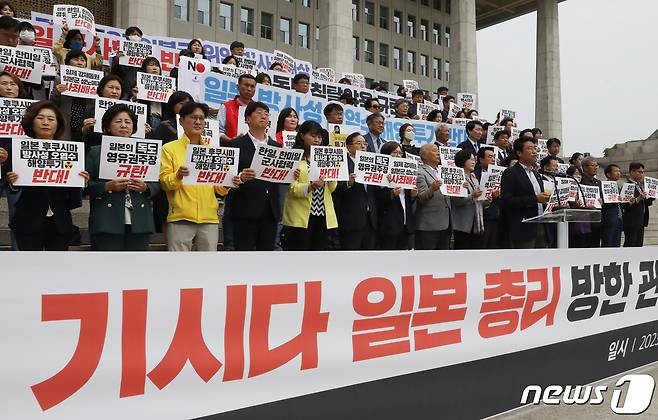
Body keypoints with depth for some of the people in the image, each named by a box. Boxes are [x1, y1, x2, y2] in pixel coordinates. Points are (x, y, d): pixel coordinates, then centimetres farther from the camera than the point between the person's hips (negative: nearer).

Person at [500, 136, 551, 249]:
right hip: (523, 230, -8)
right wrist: (534, 199, -18)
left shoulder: (536, 174, 21)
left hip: (540, 227, 8)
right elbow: (506, 201, -15)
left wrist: (545, 199, 5)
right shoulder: (510, 173, -5)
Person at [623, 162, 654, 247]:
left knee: (639, 245, 10)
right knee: (629, 245, -6)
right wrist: (638, 199, -31)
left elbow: (645, 203, 20)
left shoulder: (640, 186, 16)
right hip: (631, 222, -9)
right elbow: (626, 205, -21)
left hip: (641, 222, 9)